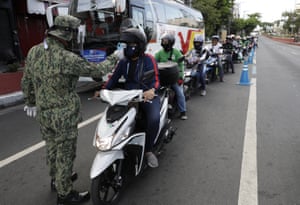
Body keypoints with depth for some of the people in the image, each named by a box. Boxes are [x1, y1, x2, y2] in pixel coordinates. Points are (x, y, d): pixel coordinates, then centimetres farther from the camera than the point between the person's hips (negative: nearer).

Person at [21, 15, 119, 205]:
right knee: (65, 154, 9)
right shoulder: (67, 59, -25)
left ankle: (56, 180, 47)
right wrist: (113, 59, 2)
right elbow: (97, 70, -15)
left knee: (52, 149, 24)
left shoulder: (34, 51, -2)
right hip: (64, 116, -7)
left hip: (43, 113, 7)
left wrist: (31, 102, 23)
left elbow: (27, 82, 8)